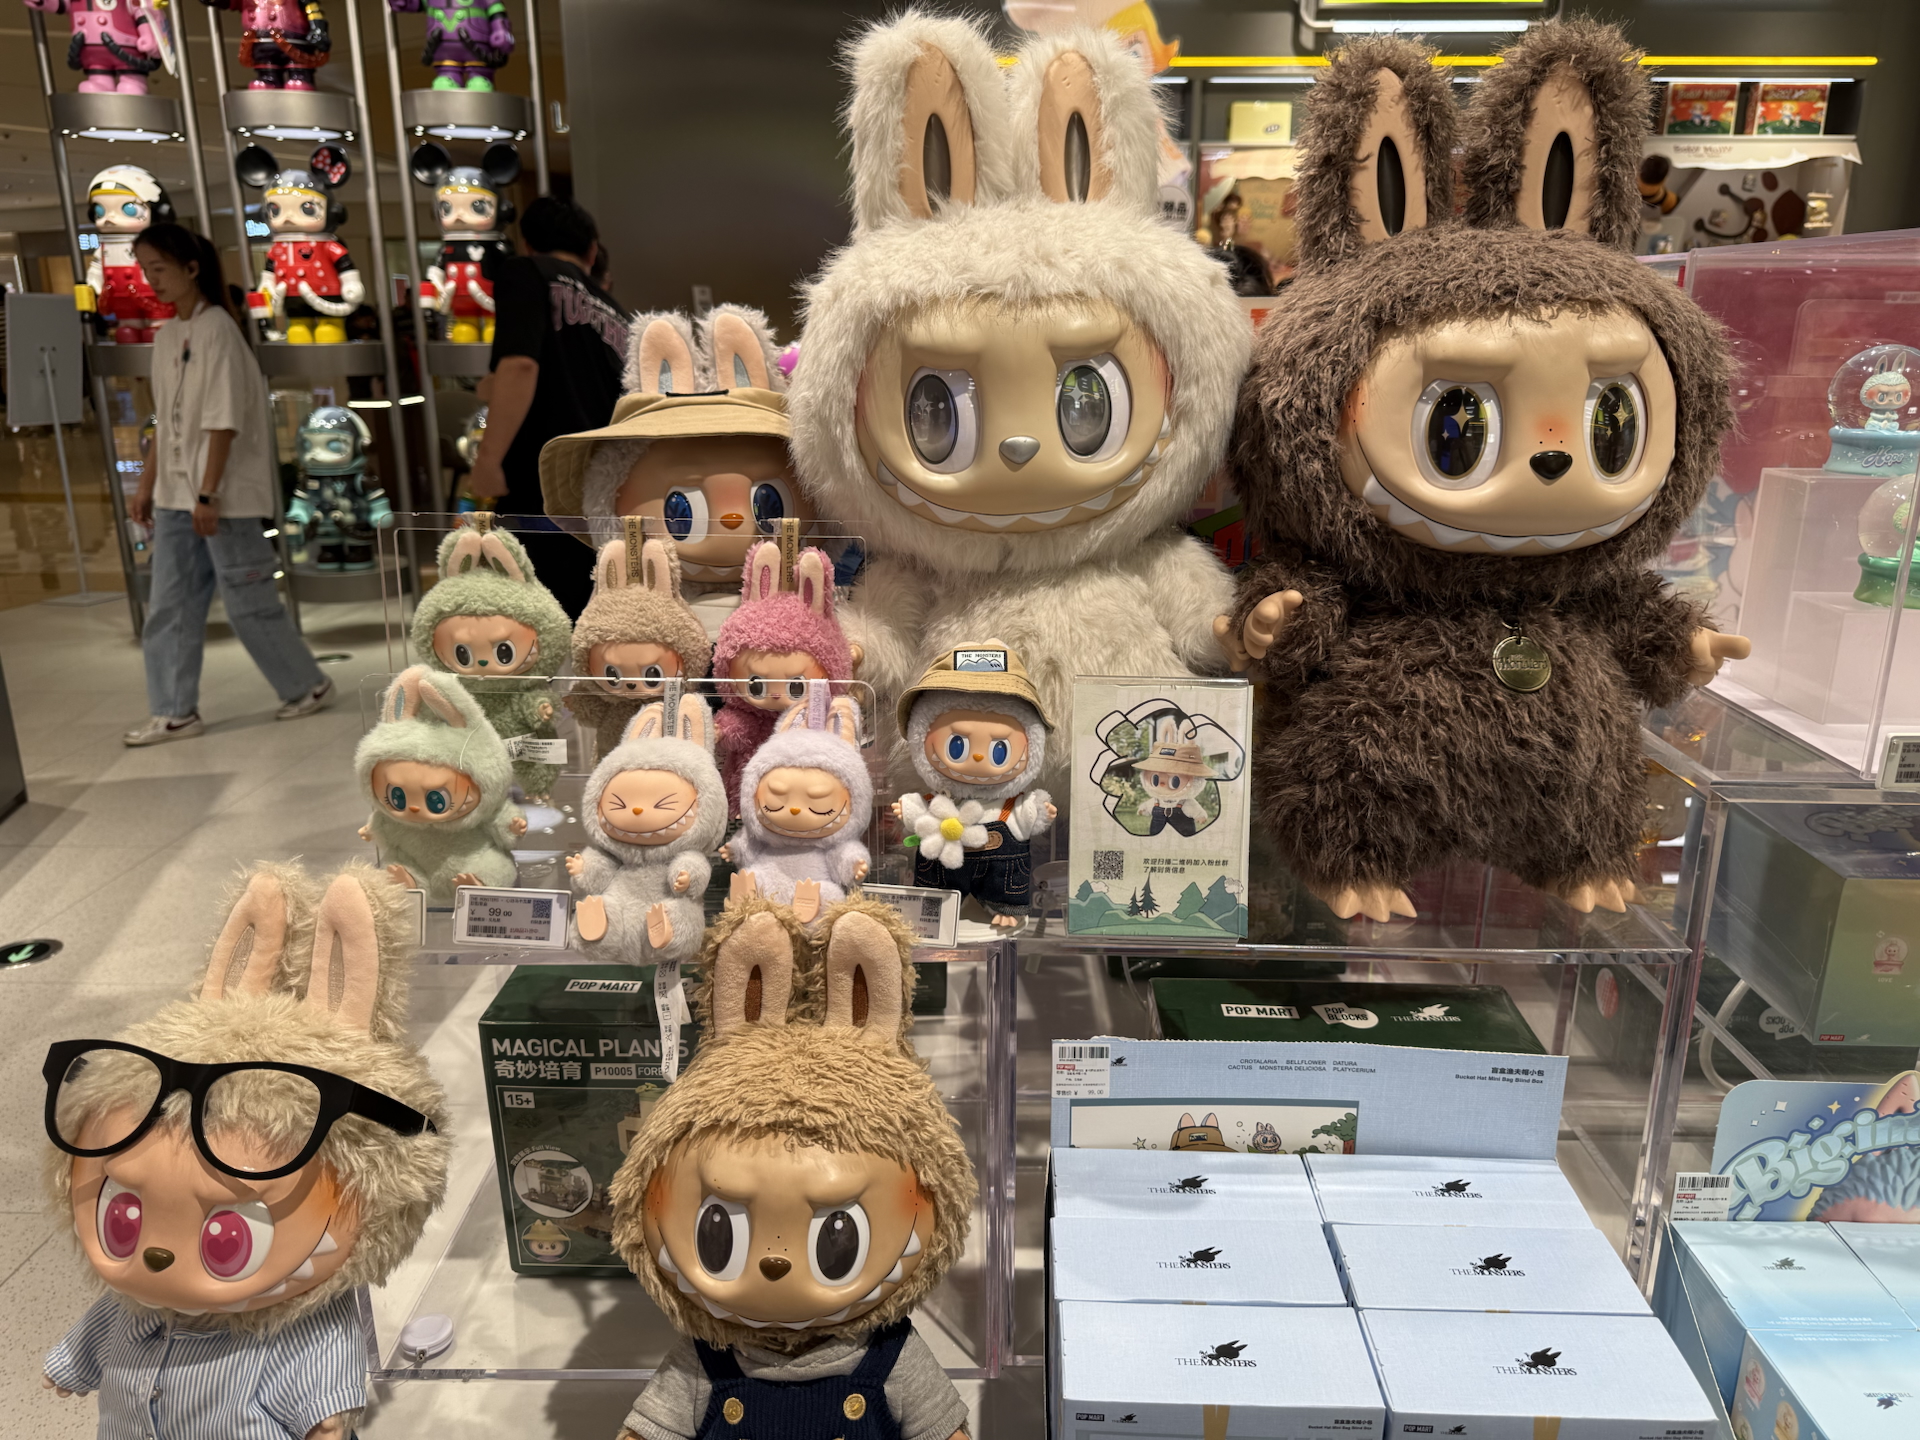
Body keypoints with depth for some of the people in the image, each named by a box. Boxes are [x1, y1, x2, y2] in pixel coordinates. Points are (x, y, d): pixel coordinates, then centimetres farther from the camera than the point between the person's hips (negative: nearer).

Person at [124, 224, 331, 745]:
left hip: (225, 493, -8)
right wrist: (147, 486, 14)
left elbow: (224, 421, -16)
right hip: (175, 495, 8)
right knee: (170, 605, 6)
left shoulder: (216, 329, -11)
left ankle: (307, 685, 17)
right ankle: (175, 711, 12)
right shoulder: (165, 336, 12)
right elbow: (166, 422, 16)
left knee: (247, 602, 0)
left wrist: (208, 494, -19)